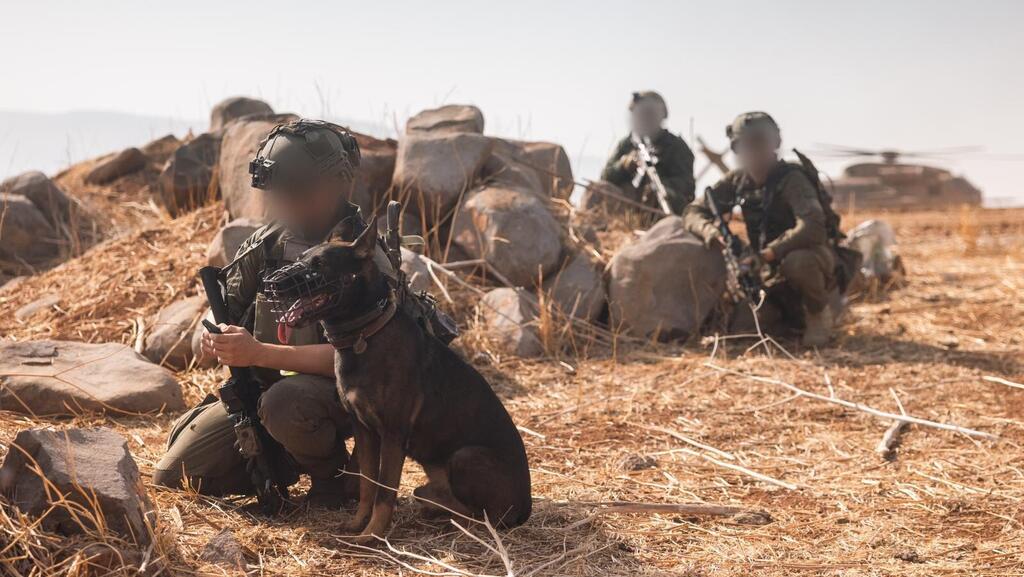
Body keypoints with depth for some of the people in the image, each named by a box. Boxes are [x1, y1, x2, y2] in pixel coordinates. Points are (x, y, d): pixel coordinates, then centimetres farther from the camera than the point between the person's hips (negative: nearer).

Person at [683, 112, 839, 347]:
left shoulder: (792, 179, -21)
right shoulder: (737, 181, -2)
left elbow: (812, 228, -36)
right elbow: (693, 211, 0)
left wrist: (766, 254, -41)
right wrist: (709, 229, -23)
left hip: (815, 258, -6)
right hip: (774, 274, 6)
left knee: (798, 261, -39)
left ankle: (819, 313, -8)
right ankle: (797, 316, 22)